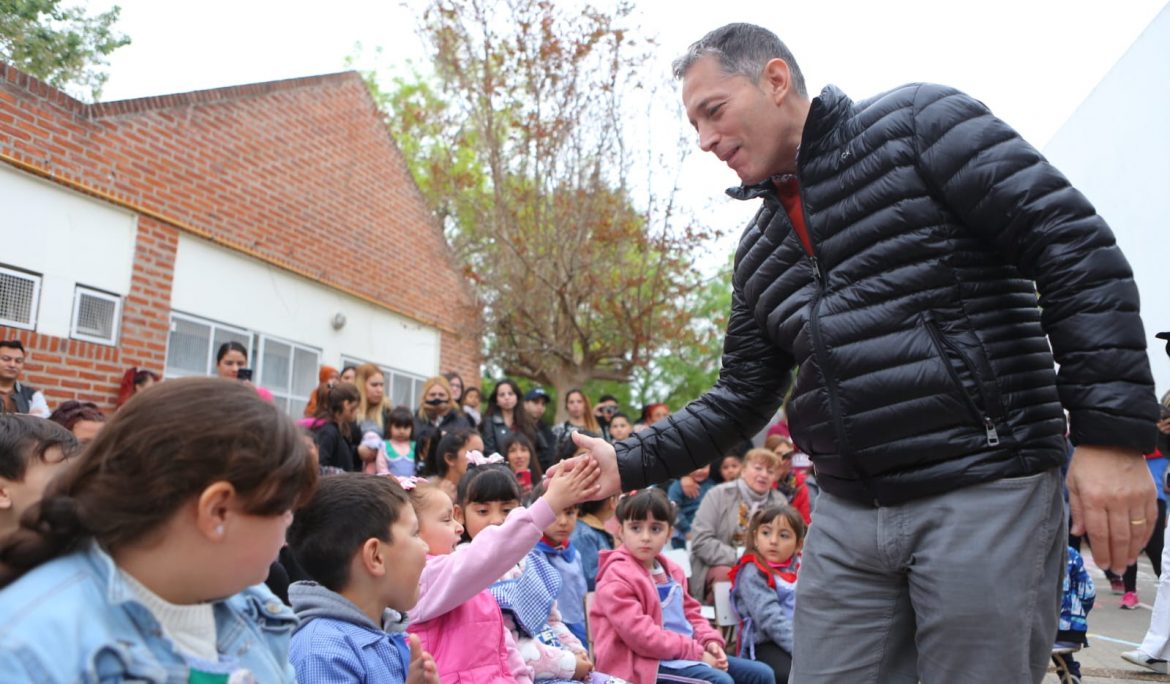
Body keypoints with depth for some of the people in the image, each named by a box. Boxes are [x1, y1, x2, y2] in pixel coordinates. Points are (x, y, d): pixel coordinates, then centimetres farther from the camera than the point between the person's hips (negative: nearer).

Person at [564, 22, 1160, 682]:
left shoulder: (918, 121, -2)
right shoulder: (759, 253, 16)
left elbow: (1076, 247, -9)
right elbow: (742, 398, 17)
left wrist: (1113, 434, -16)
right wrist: (630, 464, 9)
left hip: (984, 492, -5)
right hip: (847, 518, 6)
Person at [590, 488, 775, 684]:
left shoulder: (671, 570, 13)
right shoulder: (617, 577, -15)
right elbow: (639, 635, -22)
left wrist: (710, 641, 0)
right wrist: (696, 652, -19)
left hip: (687, 655, 10)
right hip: (648, 663, -10)